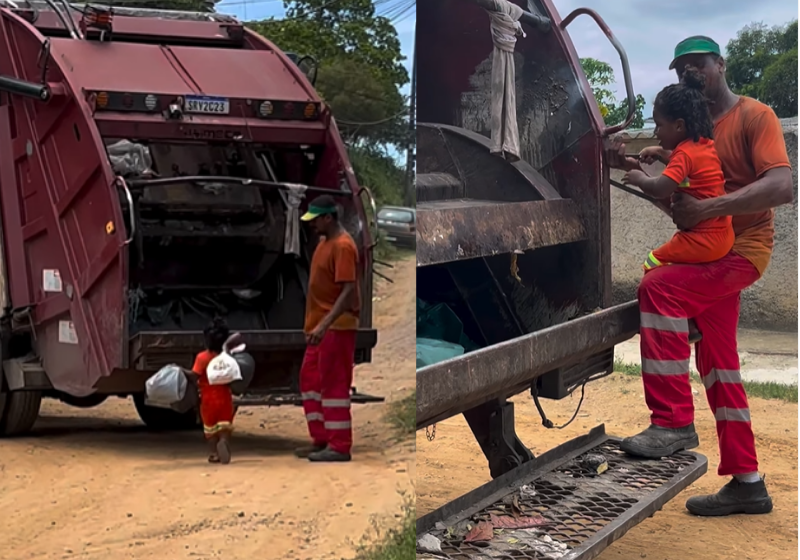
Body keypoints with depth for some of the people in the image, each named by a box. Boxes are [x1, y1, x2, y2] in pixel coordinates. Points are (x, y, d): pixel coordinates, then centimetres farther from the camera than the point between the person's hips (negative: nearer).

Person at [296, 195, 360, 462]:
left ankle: (339, 446, 1)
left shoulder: (343, 246, -18)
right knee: (310, 379, 13)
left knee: (334, 384, -5)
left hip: (336, 327, -10)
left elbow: (348, 291, -25)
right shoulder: (325, 241, 12)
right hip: (321, 325, 10)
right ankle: (321, 439, 21)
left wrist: (325, 325, -31)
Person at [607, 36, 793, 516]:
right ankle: (747, 482, 15)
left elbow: (782, 186, -22)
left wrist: (708, 208, -31)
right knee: (719, 366, 8)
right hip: (706, 256, 8)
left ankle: (674, 422, -29)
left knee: (660, 288, -31)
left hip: (742, 248, -8)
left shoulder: (754, 116, -8)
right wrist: (631, 166, -4)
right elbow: (676, 196, 14)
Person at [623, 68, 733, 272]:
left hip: (703, 239, -10)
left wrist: (639, 179, -8)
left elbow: (660, 189, -28)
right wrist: (660, 152, 25)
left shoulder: (685, 152, -16)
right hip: (721, 236, 10)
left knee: (653, 265, -8)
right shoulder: (705, 145, 12)